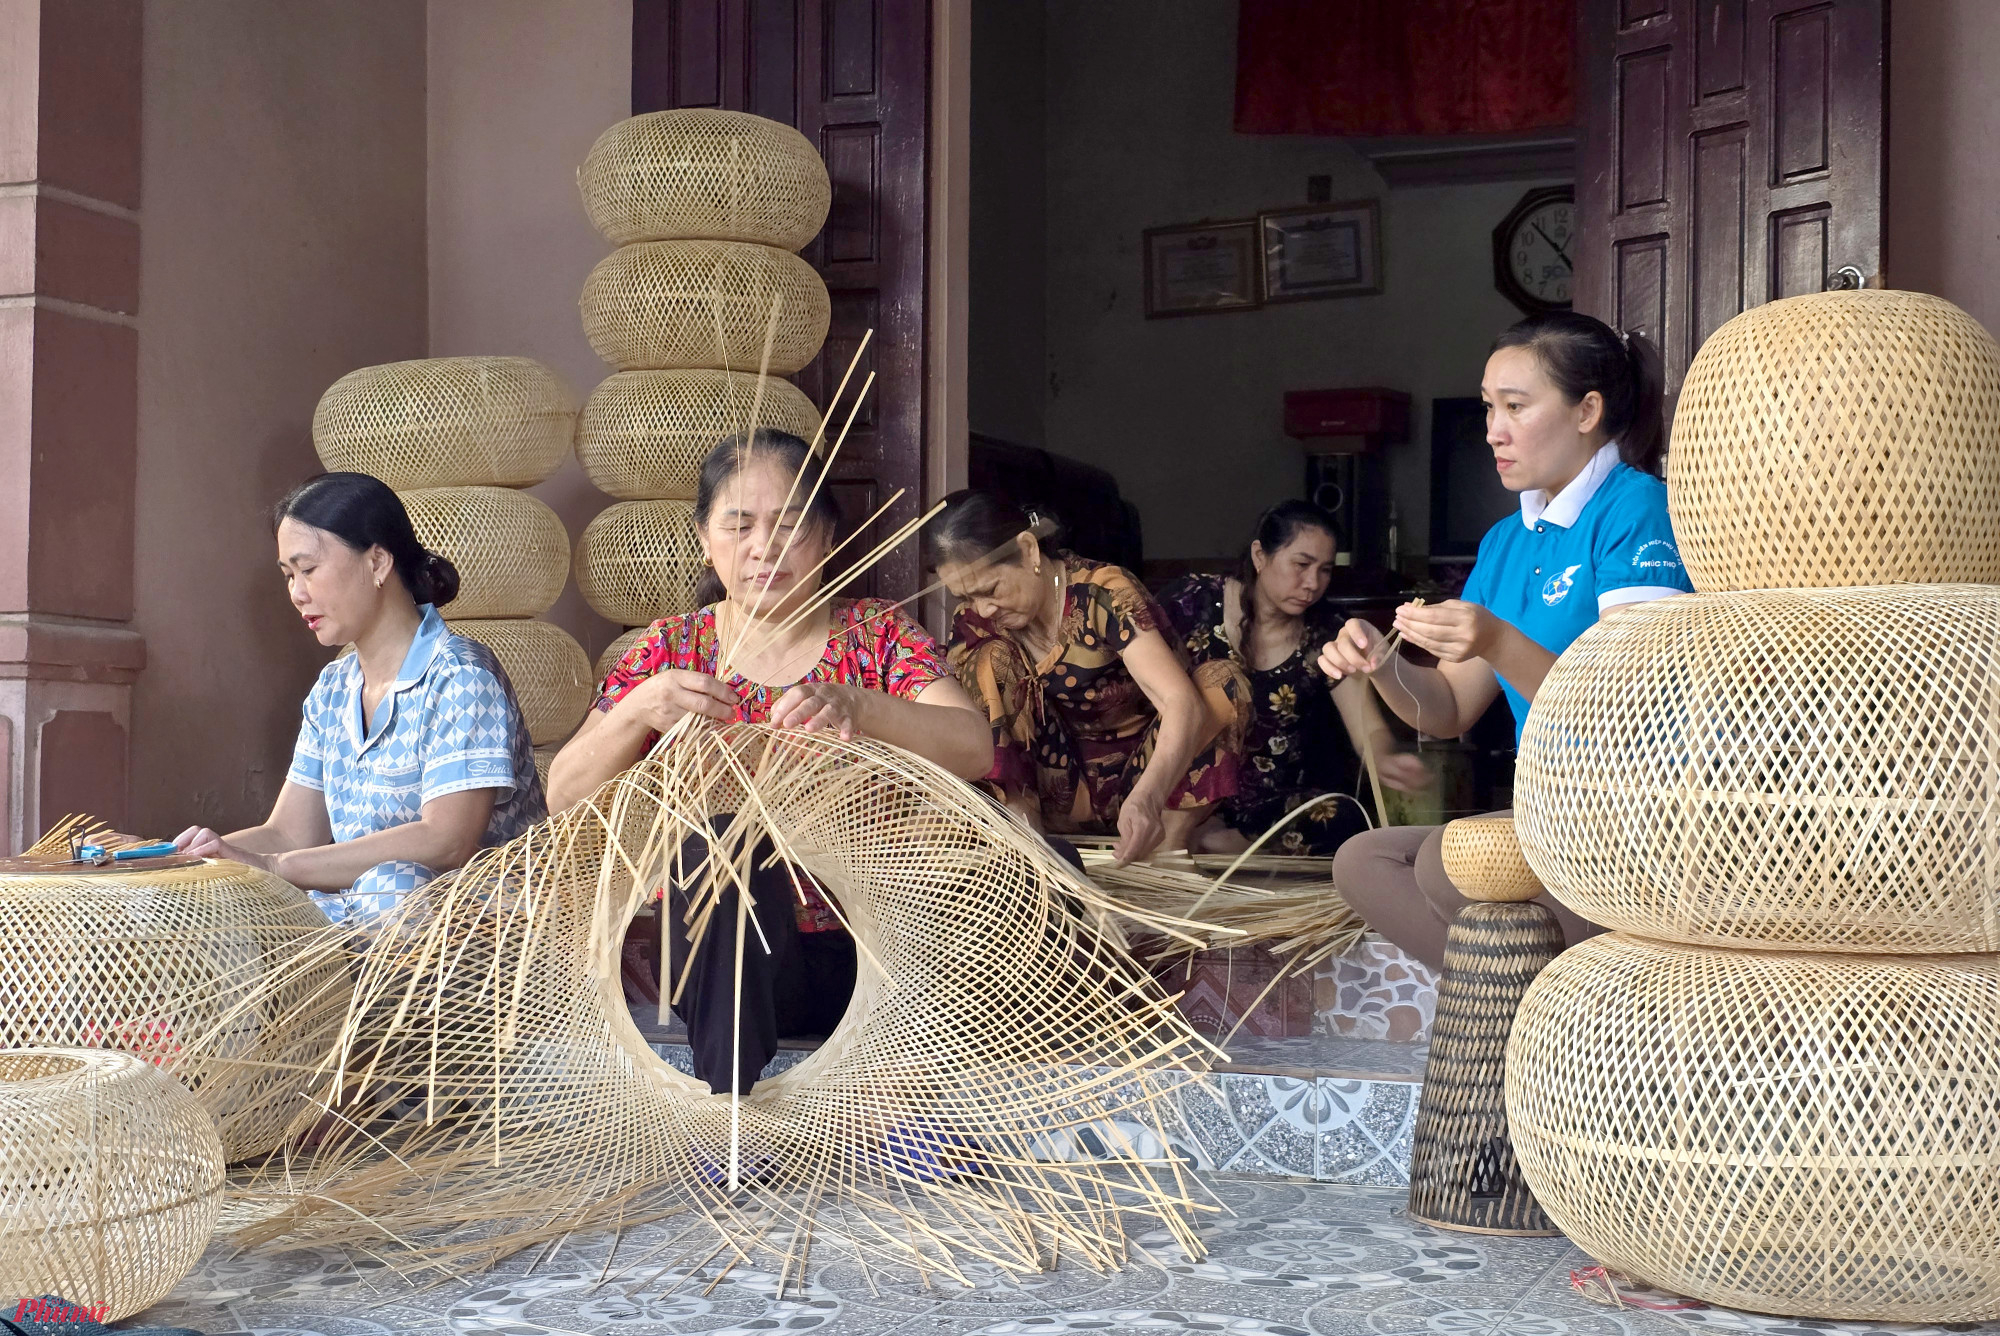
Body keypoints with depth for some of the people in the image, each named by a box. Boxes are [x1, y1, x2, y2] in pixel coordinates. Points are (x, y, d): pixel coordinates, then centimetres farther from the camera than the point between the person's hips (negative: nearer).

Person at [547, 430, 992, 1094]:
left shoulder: (878, 633, 6)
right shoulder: (671, 648, 8)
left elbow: (974, 750, -13)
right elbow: (566, 796, -3)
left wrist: (854, 705, -31)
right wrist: (636, 711, -23)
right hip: (721, 958, 0)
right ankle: (728, 1098, -28)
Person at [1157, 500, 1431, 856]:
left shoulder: (1323, 641, 1)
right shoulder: (1192, 603, -4)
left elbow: (1369, 730, -4)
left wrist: (1384, 758, -30)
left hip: (1279, 805, 3)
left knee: (1343, 822, -30)